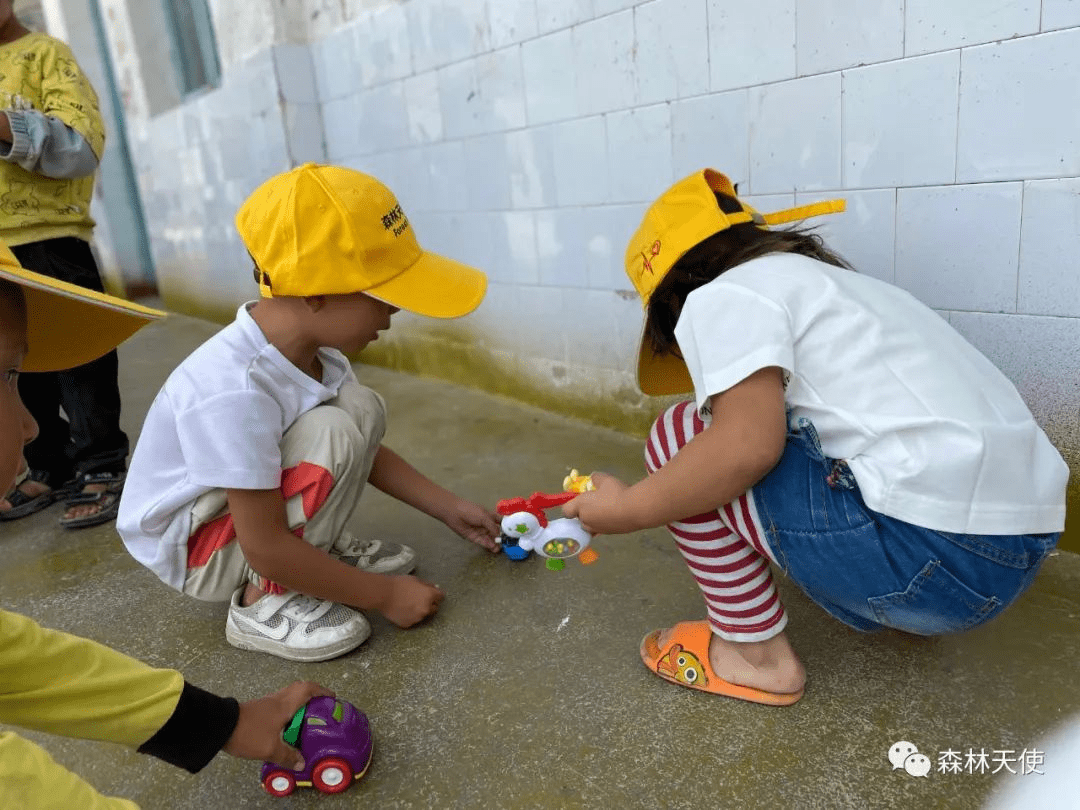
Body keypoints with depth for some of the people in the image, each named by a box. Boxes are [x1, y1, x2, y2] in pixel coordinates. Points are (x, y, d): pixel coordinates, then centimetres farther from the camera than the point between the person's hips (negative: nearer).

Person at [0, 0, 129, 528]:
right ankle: (48, 469, 22)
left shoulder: (44, 54, 0)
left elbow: (84, 143, -14)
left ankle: (101, 469, 10)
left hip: (49, 238, -6)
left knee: (78, 357, 0)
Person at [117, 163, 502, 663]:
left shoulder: (310, 344, -12)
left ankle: (323, 546, 4)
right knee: (332, 433, -30)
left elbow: (365, 450, 3)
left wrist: (450, 509, 4)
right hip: (190, 547, -7)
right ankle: (262, 601, -14)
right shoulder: (234, 393, -38)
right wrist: (385, 594, -23)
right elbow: (265, 548, -32)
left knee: (363, 408, -9)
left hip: (261, 507, 8)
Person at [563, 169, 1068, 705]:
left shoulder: (723, 295, -4)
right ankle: (896, 609, 20)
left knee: (680, 436, -2)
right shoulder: (823, 280, 24)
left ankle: (755, 652, 7)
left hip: (935, 556, -10)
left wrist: (630, 509, -5)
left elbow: (747, 443, -20)